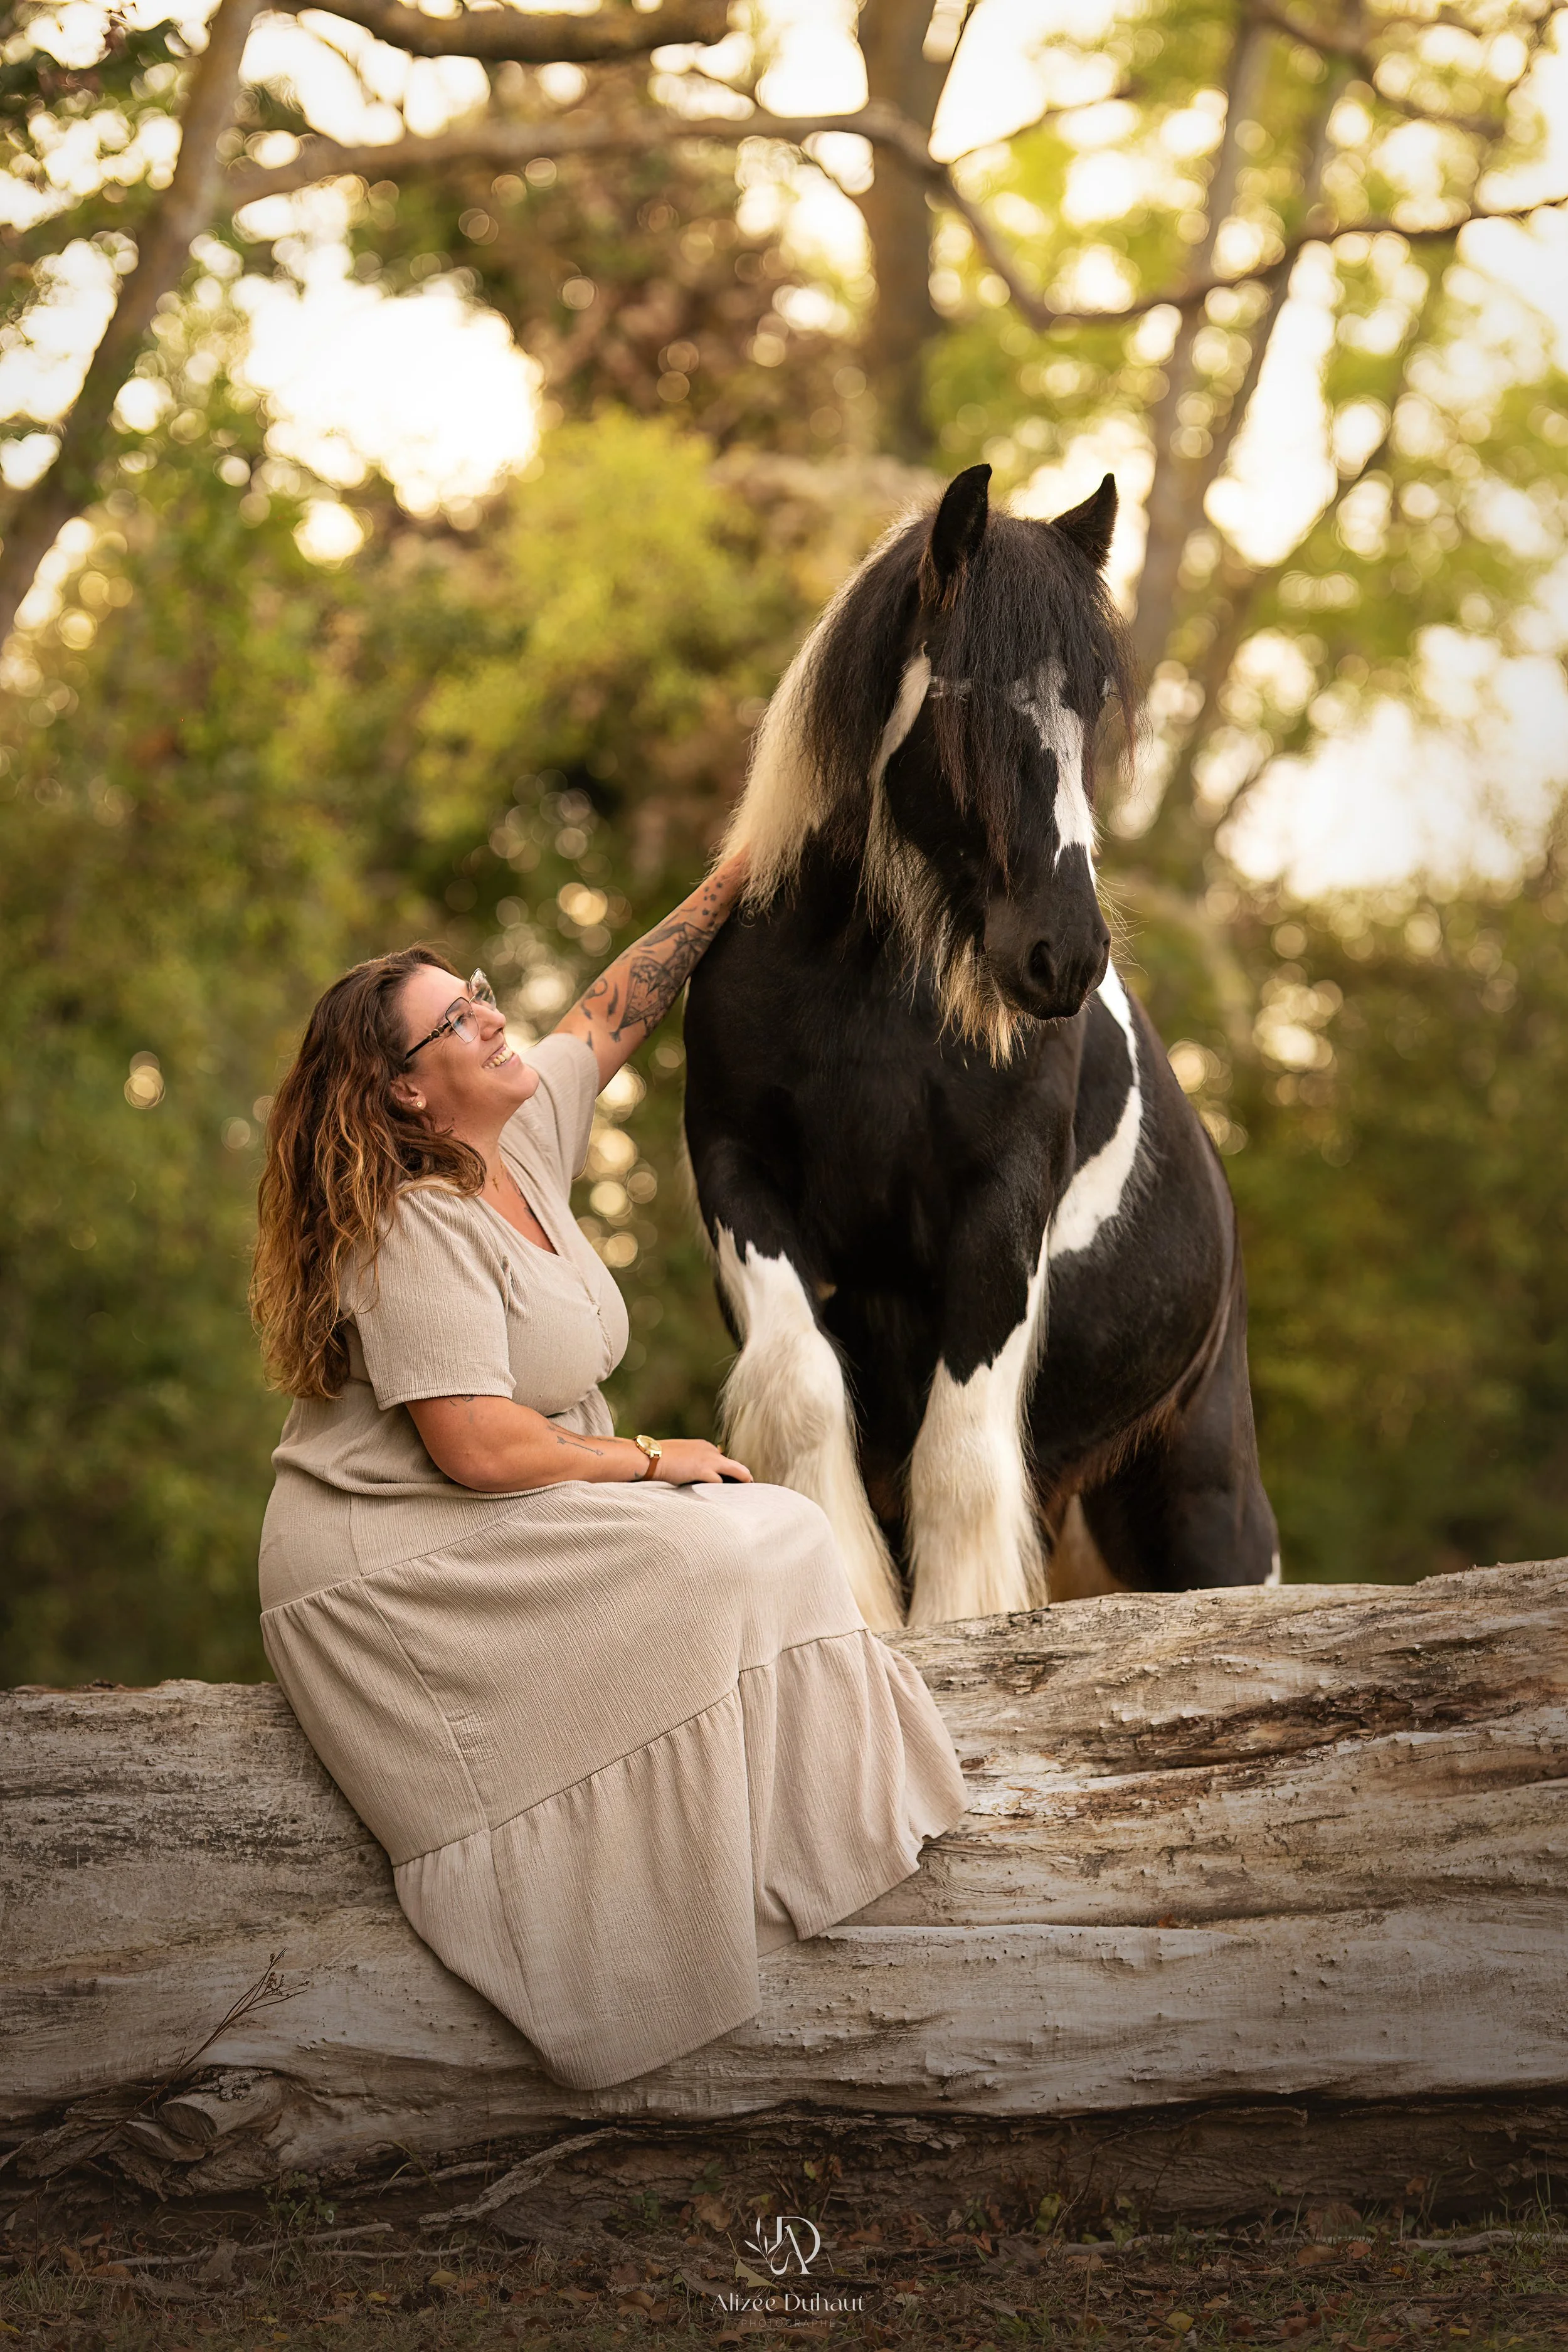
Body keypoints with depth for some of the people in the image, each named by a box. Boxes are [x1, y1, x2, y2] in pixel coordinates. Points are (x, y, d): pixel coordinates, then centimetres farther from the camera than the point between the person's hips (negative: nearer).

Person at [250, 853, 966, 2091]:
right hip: (392, 1571, -9)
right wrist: (649, 1460, -13)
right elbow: (477, 1447, -26)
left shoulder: (522, 1136, 7)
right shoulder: (414, 1230, -20)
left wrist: (740, 876, 20)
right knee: (697, 1571, -26)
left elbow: (616, 1009, 21)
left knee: (775, 1536, -8)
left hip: (518, 1530, 10)